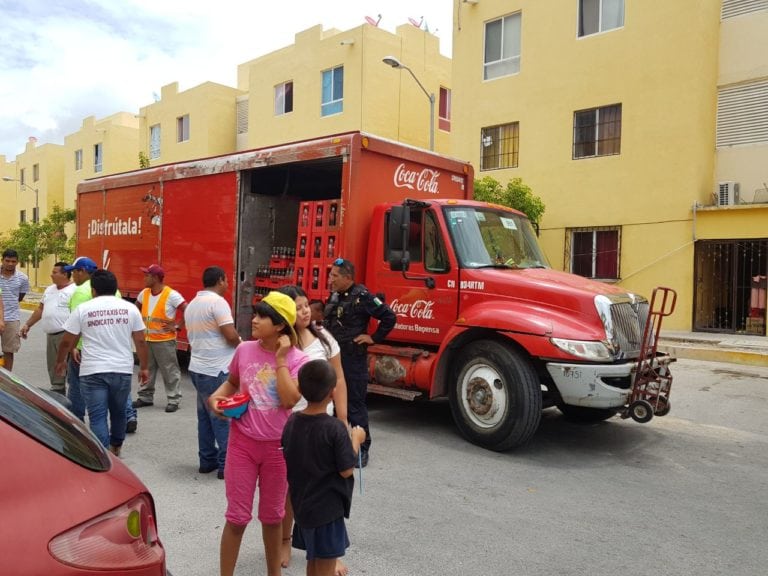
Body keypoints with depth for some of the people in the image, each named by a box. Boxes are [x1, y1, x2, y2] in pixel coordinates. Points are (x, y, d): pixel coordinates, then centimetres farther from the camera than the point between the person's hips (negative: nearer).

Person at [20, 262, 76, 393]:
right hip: (51, 335, 9)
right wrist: (27, 325, 23)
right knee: (54, 368, 14)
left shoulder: (75, 290, -10)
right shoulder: (49, 290, 18)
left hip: (66, 336, -9)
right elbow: (40, 309, 27)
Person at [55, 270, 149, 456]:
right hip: (123, 370, 3)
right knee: (118, 411, 20)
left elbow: (67, 341, 5)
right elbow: (140, 341, 5)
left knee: (97, 416, 1)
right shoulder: (130, 308, 4)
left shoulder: (83, 309, 0)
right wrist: (143, 367, 15)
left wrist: (60, 361, 23)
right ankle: (115, 448, 39)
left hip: (93, 371, -3)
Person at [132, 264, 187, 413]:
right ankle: (145, 397, 27)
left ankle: (173, 400, 6)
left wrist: (177, 326, -15)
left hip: (165, 340, -7)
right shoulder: (144, 293, 7)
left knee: (170, 371, -1)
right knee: (146, 370, 15)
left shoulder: (171, 295, -15)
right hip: (146, 339, 7)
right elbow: (136, 308, 27)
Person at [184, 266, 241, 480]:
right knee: (223, 418, -2)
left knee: (206, 416, 14)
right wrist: (240, 343, 0)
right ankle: (226, 464, 2)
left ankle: (207, 460, 21)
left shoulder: (192, 304, 14)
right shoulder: (217, 302, -14)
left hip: (198, 367, 9)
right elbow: (231, 336, -19)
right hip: (216, 370, -9)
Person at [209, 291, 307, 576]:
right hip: (242, 442, 1)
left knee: (272, 516, 16)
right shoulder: (244, 350, -4)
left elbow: (290, 399, -23)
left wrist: (281, 359, -20)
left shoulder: (297, 359, -11)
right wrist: (216, 396, -7)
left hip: (278, 446, -1)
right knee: (237, 517, 7)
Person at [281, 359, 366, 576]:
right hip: (328, 508, -6)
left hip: (301, 505, 7)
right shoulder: (335, 428, -22)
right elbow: (346, 470, -17)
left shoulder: (291, 422, -3)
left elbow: (289, 461, 8)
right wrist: (356, 440, -4)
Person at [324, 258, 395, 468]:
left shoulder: (361, 296, -14)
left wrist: (373, 338, -11)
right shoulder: (334, 296, 10)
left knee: (355, 403, -2)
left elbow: (389, 317, -16)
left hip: (353, 358, -8)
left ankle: (361, 449, 9)